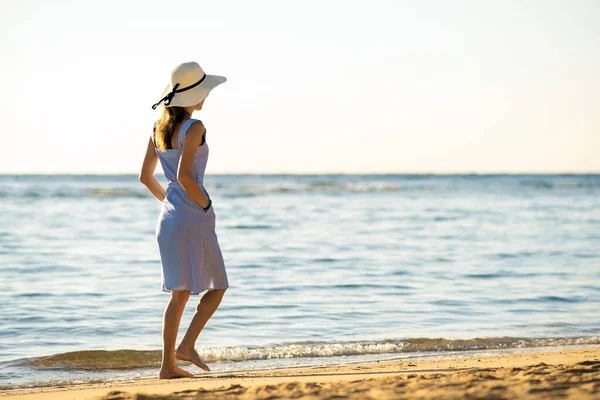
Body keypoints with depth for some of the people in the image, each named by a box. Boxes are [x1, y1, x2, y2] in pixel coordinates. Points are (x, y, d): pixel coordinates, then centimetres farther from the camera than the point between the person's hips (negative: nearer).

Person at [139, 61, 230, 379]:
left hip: (168, 217, 8)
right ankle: (187, 345, -6)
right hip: (193, 216, -7)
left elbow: (145, 177, 14)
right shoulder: (194, 128, -14)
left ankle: (168, 365, 6)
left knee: (180, 293, 11)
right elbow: (184, 176, -23)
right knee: (216, 287, 7)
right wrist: (206, 206, -11)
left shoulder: (158, 129, 9)